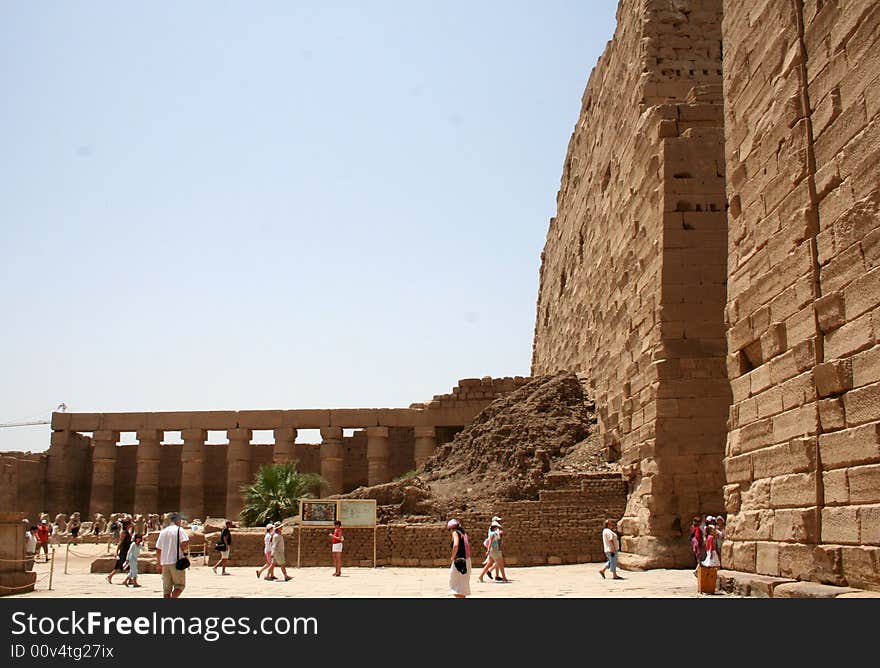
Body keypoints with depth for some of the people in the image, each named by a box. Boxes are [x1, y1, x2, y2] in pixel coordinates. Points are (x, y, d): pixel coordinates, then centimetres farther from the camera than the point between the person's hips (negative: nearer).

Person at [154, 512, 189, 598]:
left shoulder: (163, 532, 13)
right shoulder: (179, 530, -2)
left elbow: (158, 550, 14)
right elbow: (184, 542, -19)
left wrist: (159, 564, 20)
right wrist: (181, 551, 1)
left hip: (164, 563, 5)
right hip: (176, 562, -5)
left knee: (166, 588, 10)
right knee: (180, 585, 1)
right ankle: (173, 598, -21)